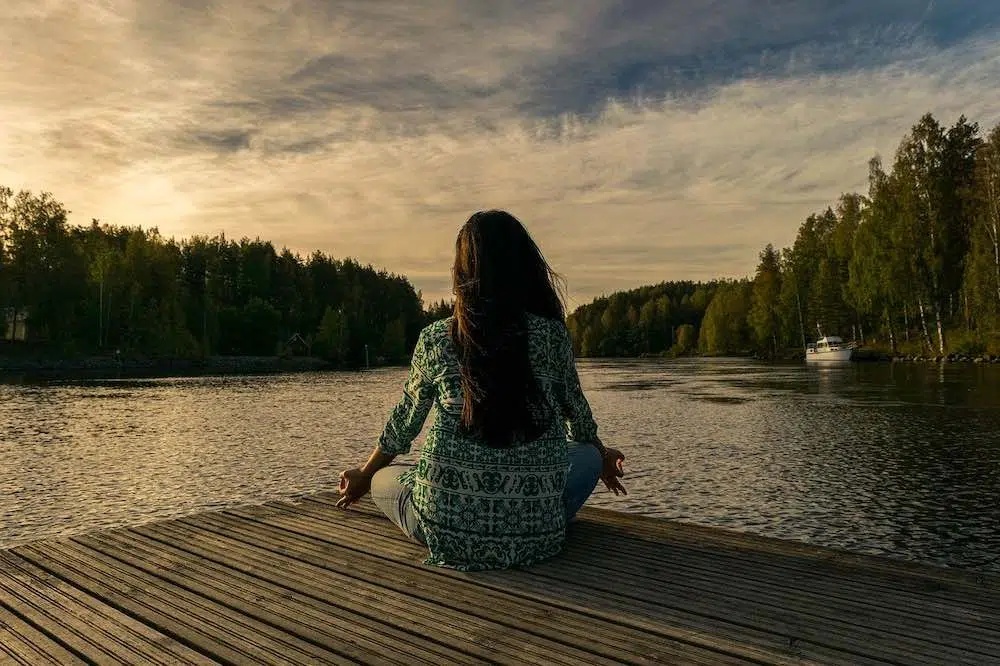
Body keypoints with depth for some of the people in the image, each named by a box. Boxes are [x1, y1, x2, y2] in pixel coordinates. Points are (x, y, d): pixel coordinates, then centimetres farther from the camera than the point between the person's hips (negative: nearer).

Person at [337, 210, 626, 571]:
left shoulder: (434, 339, -3)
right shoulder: (552, 335, -2)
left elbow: (404, 423, 11)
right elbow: (578, 415, 14)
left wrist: (364, 476, 32)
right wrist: (603, 459, 37)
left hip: (449, 532, -1)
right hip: (534, 534, 1)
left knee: (383, 480, 29)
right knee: (588, 456, 29)